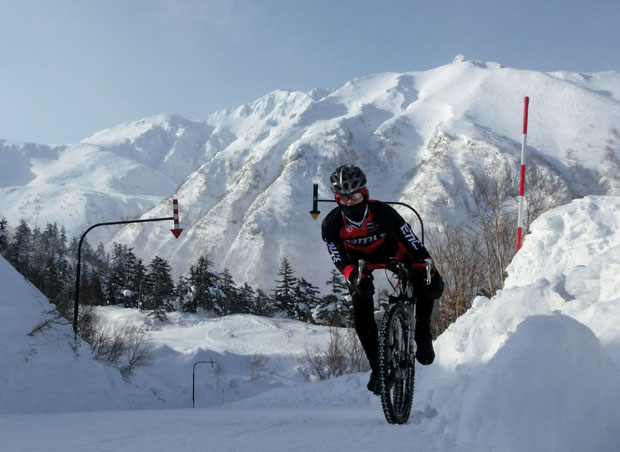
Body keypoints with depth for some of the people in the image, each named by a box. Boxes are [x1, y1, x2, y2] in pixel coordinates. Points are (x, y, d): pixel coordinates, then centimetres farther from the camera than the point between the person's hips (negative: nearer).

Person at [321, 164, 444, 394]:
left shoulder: (382, 211, -31)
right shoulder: (331, 224, -25)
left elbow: (413, 242, -30)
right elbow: (339, 259, -22)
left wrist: (430, 269, -39)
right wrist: (354, 276, -44)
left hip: (392, 254, -1)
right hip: (359, 262, 1)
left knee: (430, 286, -24)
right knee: (362, 318, -14)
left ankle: (422, 334, -1)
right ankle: (377, 368, 1)